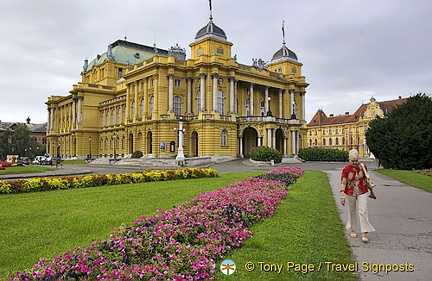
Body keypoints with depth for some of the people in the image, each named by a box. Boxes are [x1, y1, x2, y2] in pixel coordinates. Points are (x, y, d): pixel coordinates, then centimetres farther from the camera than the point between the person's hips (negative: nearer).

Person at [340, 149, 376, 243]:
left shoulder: (363, 166, -3)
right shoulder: (346, 169, -11)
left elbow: (367, 179, 9)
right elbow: (343, 183, -12)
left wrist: (371, 191, 15)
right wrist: (342, 196, -18)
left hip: (362, 192, 1)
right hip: (350, 193, -1)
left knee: (363, 211, -5)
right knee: (352, 211, 12)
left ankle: (364, 233, 0)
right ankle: (353, 230, 28)